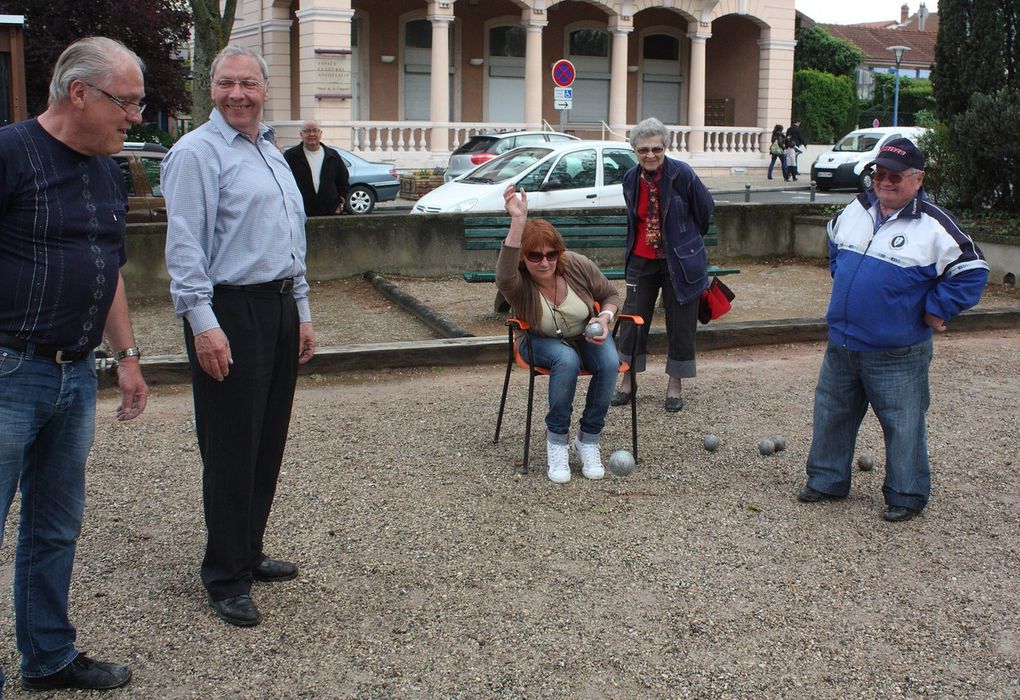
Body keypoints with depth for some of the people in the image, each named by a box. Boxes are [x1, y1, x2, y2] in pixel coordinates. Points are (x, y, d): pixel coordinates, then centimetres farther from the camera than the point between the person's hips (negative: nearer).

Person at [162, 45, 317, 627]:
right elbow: (185, 245, -16)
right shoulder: (198, 153, -9)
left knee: (269, 443, 14)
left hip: (279, 306, 8)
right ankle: (226, 578, 8)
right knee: (232, 451, -3)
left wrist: (302, 311, 20)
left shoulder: (272, 153, 18)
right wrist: (203, 323, -22)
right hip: (229, 313, -8)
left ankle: (249, 552, 28)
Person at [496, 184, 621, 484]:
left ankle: (588, 440, -14)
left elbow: (610, 295, 0)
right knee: (567, 359, -37)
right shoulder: (518, 283, -25)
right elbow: (504, 275, -52)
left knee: (610, 362, -30)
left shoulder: (578, 266, -17)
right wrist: (518, 221, -61)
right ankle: (556, 440, -23)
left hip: (587, 335, 3)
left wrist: (604, 318, -22)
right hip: (544, 342, -2)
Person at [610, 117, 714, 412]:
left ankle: (675, 386, 20)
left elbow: (705, 209, 0)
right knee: (633, 320, 6)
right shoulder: (631, 179, -1)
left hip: (680, 262, -3)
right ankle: (626, 382, 19)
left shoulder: (682, 174, -15)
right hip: (642, 260, 4)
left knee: (680, 324, 6)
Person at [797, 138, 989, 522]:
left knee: (903, 425, 5)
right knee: (831, 414, 17)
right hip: (841, 345, 6)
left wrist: (934, 310, -10)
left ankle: (906, 496, 22)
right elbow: (834, 247, 25)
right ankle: (826, 479, 34)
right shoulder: (856, 210, 5)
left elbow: (971, 271, -12)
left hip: (897, 355, -6)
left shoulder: (934, 226, -14)